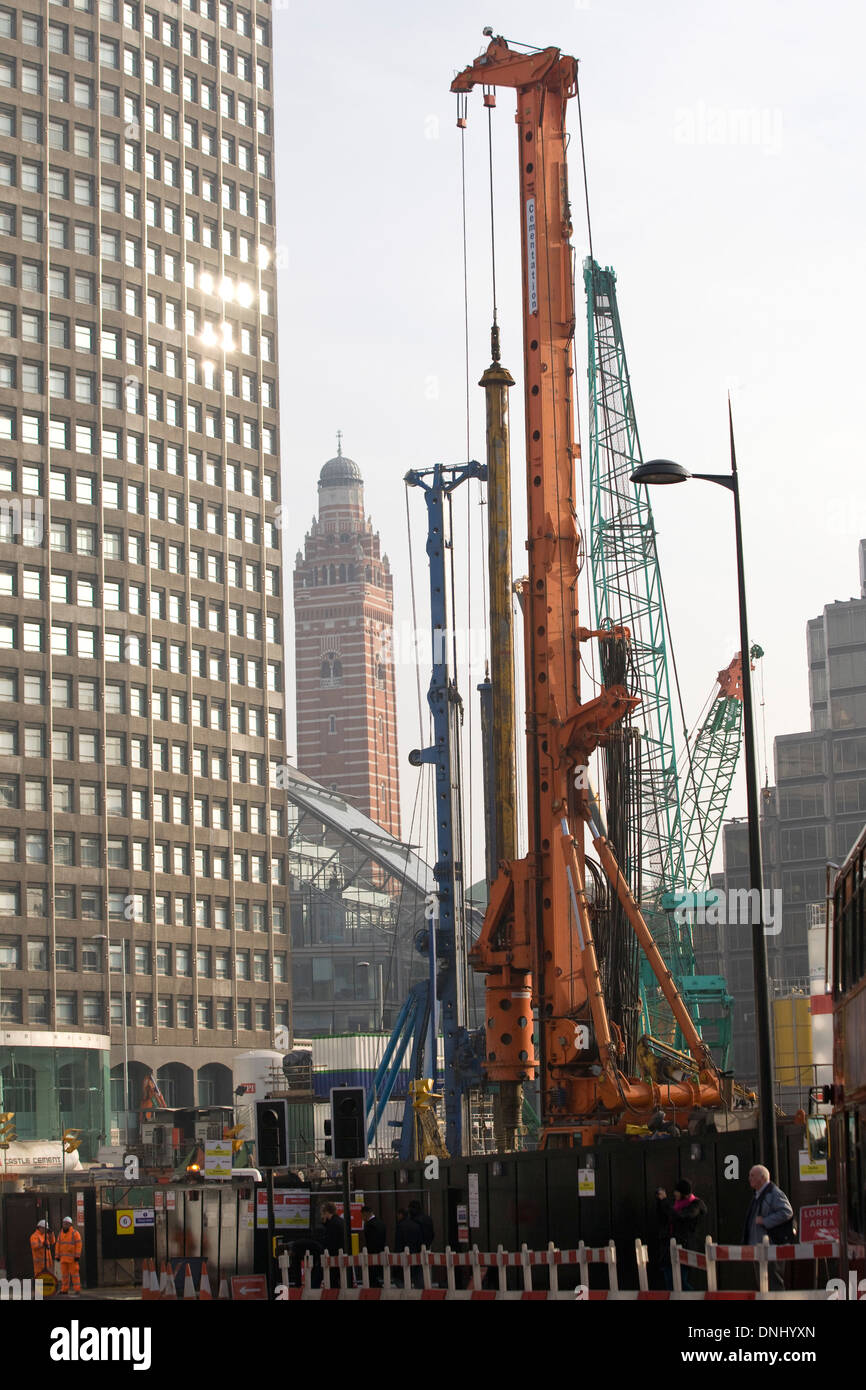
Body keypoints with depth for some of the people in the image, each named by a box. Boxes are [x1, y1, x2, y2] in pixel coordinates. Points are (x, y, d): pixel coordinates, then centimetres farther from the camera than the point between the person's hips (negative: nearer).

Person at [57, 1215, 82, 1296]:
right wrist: (57, 1256, 5)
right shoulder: (61, 1234, 10)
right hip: (64, 1257, 6)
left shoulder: (75, 1233, -8)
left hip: (72, 1258, -6)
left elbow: (79, 1245, -12)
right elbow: (58, 1245, 11)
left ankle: (77, 1290, -5)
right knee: (64, 1273, 5)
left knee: (74, 1273, -7)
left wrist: (77, 1256, -19)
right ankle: (64, 1290, 10)